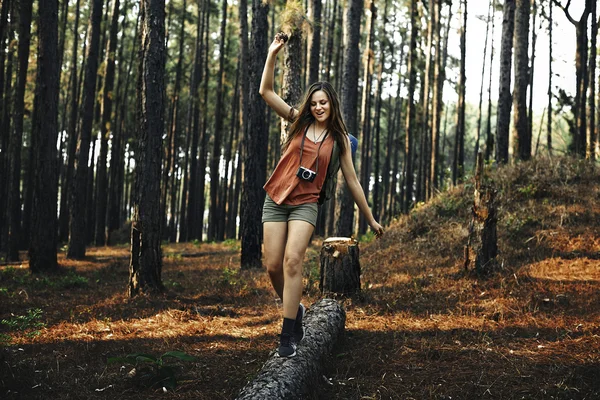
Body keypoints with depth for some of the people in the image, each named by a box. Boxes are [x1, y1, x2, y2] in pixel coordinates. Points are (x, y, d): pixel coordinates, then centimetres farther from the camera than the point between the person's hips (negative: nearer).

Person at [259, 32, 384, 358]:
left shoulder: (339, 139, 4)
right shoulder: (298, 122, 4)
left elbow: (352, 181, 8)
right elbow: (266, 91, -4)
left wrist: (371, 219, 9)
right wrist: (272, 54, -13)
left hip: (306, 204, -1)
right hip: (275, 200, 2)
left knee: (292, 261, -20)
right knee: (273, 266, -2)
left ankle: (288, 334, -16)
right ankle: (294, 309, 27)